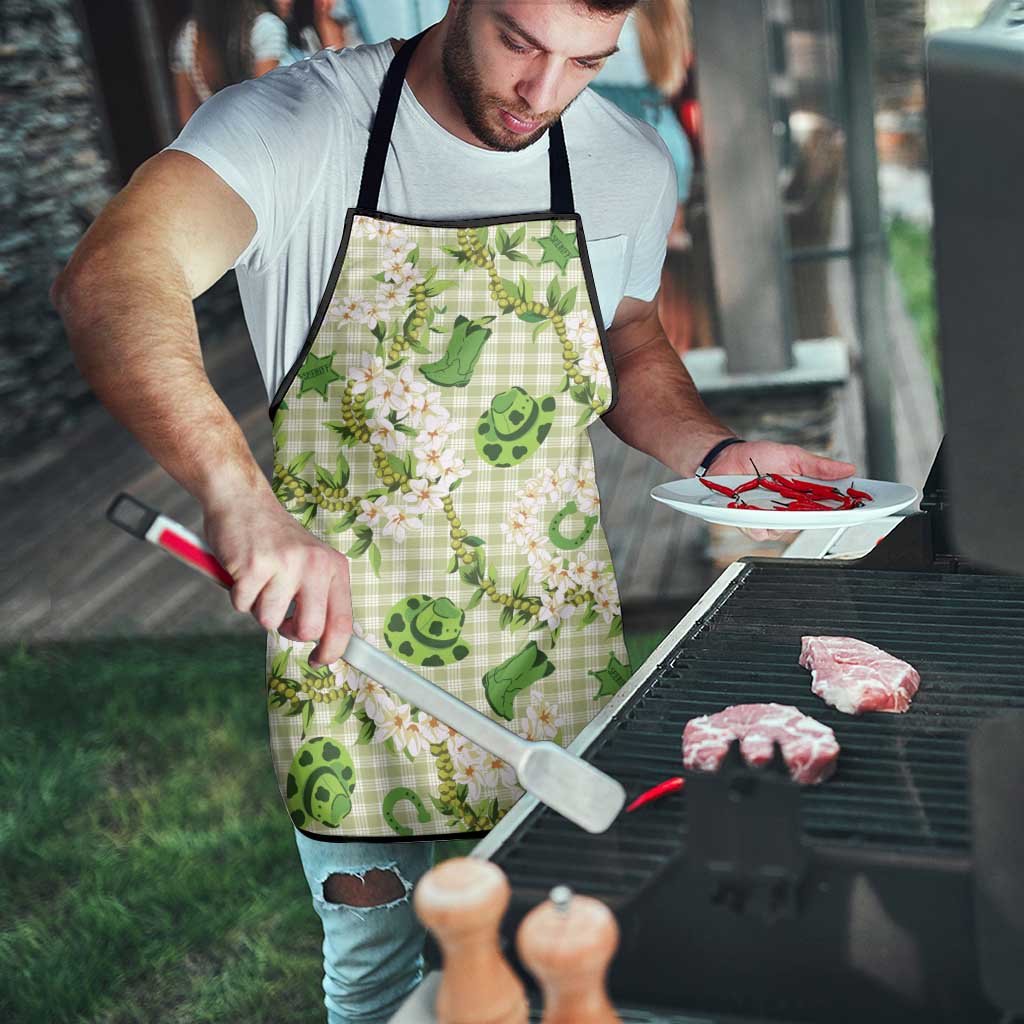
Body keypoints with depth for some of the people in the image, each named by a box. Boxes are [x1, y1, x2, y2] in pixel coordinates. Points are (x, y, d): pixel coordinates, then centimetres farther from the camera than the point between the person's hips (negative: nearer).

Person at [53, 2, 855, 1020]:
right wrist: (240, 495, -50)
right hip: (343, 629, -3)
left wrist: (716, 453, -5)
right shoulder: (296, 124, -17)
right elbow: (109, 280, -34)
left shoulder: (630, 164, -2)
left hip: (556, 643, 3)